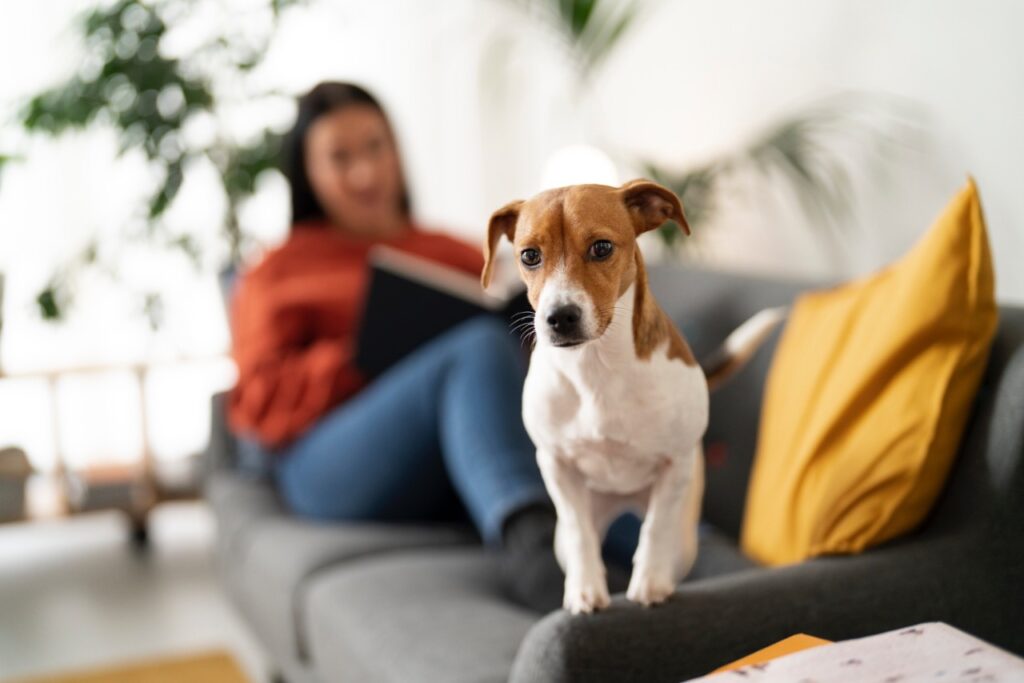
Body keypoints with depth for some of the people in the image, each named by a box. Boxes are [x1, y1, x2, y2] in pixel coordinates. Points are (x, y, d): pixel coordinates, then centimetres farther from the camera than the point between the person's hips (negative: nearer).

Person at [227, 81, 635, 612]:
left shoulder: (456, 255, 32)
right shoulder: (278, 273, 22)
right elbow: (259, 402, 8)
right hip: (331, 469, -3)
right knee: (480, 348, -33)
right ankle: (528, 540, -62)